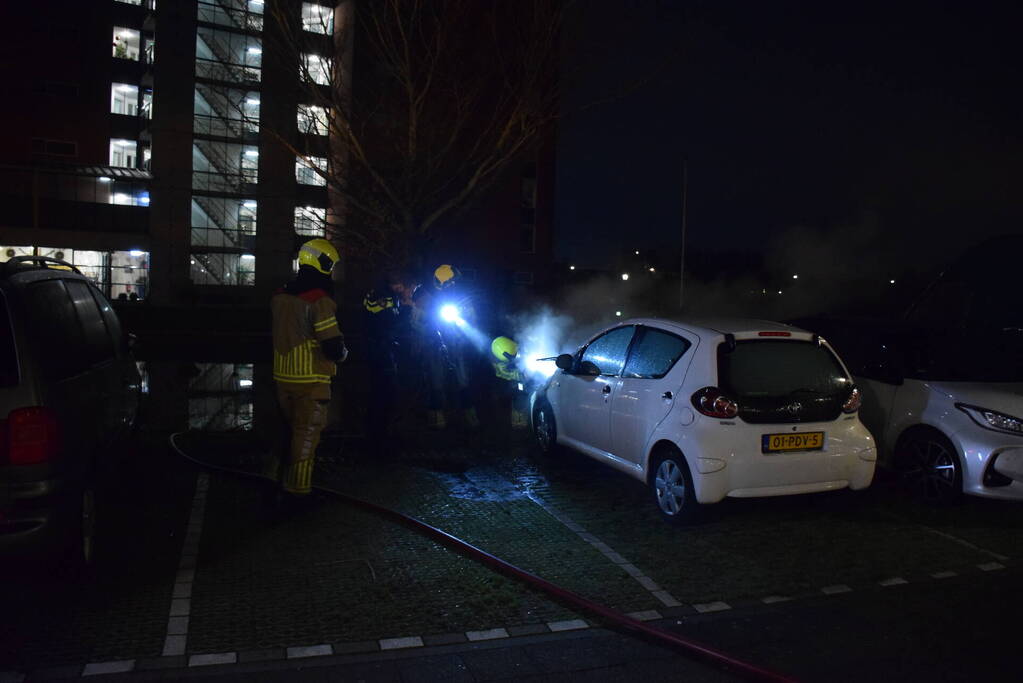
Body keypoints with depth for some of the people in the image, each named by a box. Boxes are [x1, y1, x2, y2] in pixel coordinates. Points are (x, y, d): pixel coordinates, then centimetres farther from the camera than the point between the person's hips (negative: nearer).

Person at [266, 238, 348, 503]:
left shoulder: (279, 296, 6)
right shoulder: (319, 300, -18)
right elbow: (333, 344, -20)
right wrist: (342, 353, 2)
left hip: (283, 376, 7)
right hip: (311, 379, -7)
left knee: (290, 427, 22)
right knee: (307, 432, 4)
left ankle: (276, 474, 28)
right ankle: (297, 488, 11)